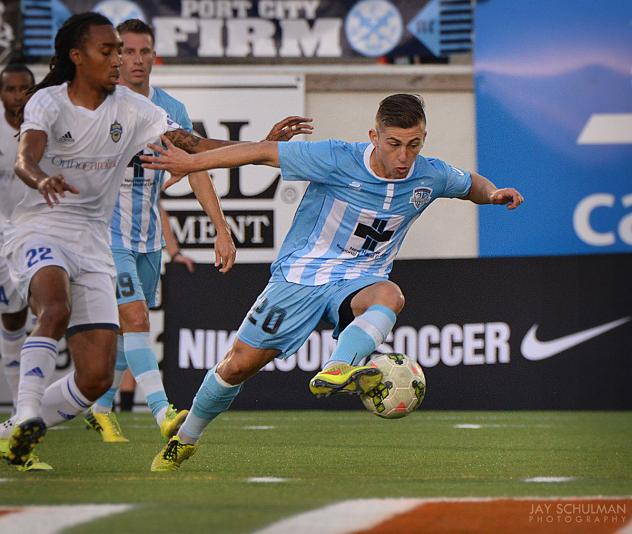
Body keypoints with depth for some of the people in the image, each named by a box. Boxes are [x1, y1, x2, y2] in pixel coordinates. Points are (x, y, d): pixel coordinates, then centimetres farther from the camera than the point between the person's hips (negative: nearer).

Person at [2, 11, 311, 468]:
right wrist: (42, 180, -49)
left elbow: (195, 146, 3)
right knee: (56, 310, -38)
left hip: (94, 242, 5)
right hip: (41, 230, -5)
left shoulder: (132, 108, 6)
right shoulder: (48, 101, -7)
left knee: (97, 377, -6)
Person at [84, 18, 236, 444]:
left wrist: (223, 230, -1)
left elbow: (196, 171, 5)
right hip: (109, 234, -5)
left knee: (129, 328, 12)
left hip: (149, 237, 5)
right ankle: (162, 413, -29)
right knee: (134, 319, -19)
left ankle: (101, 408, 30)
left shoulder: (171, 110, 4)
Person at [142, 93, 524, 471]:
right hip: (301, 273, -2)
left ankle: (335, 373, -56)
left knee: (389, 296, -36)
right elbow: (263, 153, -13)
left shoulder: (430, 176, -7)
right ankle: (185, 439, 23)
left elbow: (471, 184, 16)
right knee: (239, 365, 0)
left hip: (359, 280, 2)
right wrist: (191, 163, -13)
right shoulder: (337, 160, -20)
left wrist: (492, 193, -8)